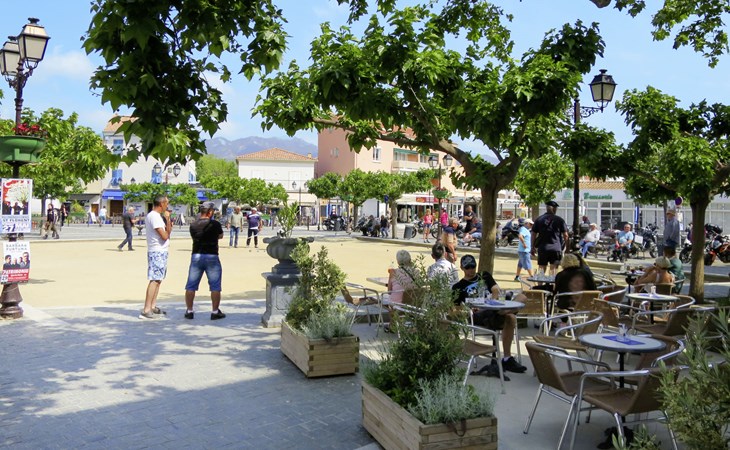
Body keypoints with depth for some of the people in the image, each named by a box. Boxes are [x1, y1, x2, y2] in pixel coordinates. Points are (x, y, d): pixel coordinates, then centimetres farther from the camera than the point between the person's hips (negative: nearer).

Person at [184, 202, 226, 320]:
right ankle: (215, 312, 7)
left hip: (196, 256, 3)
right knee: (215, 286, 5)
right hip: (211, 257, -3)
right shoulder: (215, 224, -7)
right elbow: (220, 236, 9)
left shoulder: (193, 225, 2)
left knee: (191, 286, 11)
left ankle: (189, 311, 16)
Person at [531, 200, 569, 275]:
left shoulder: (539, 219, 5)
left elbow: (534, 234, 5)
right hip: (556, 248, -2)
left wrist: (533, 247, 12)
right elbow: (565, 235, 1)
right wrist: (566, 247, 14)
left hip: (542, 248, 2)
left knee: (541, 269, 9)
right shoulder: (560, 220, 0)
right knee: (553, 268, 2)